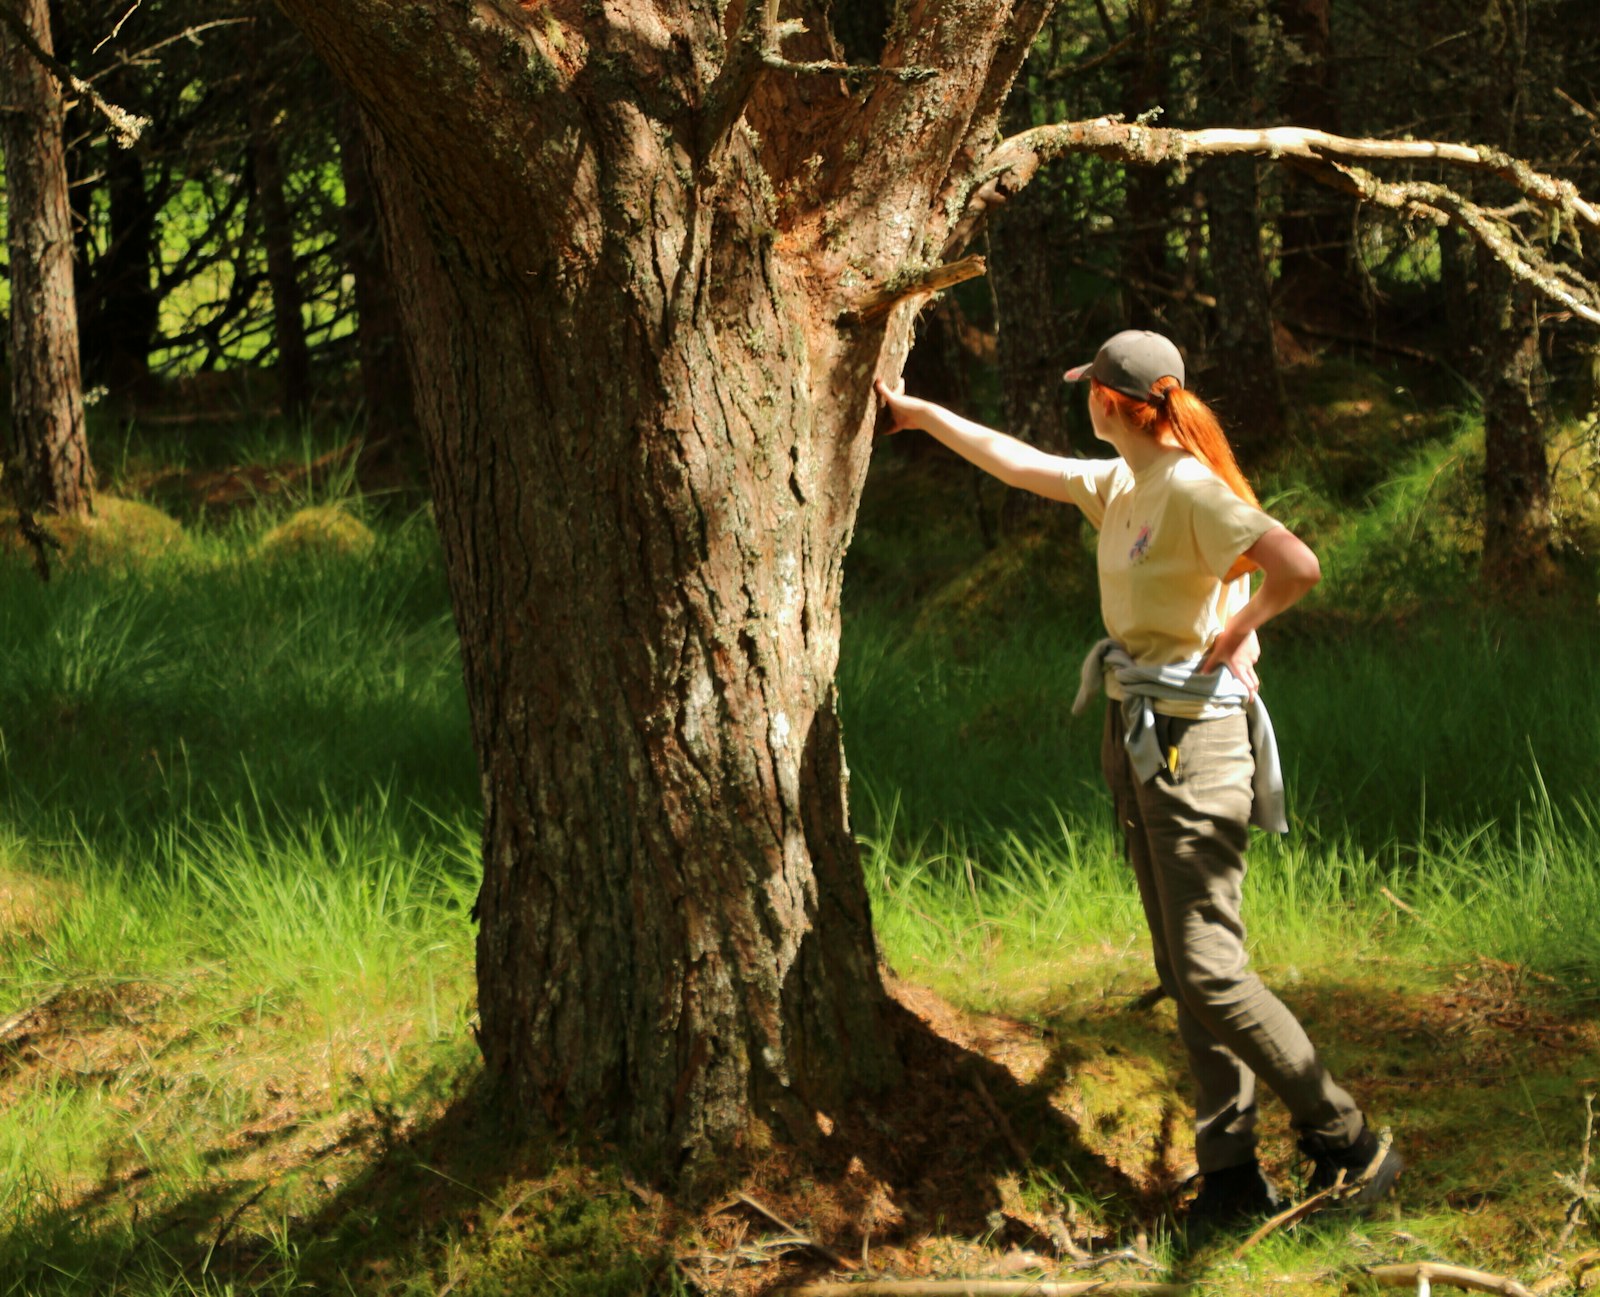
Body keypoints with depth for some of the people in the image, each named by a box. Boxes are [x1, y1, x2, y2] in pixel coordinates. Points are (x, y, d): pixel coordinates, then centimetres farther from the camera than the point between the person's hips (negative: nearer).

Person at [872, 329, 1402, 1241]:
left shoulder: (1191, 489, -16)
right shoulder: (1117, 487, 11)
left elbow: (1299, 566, -26)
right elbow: (1018, 464, 26)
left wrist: (1235, 632, -11)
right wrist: (923, 415, 33)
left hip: (1197, 737, -9)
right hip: (1139, 736, 9)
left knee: (1210, 967, -12)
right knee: (1184, 970, 8)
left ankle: (1348, 1145, -4)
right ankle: (1233, 1175, 11)